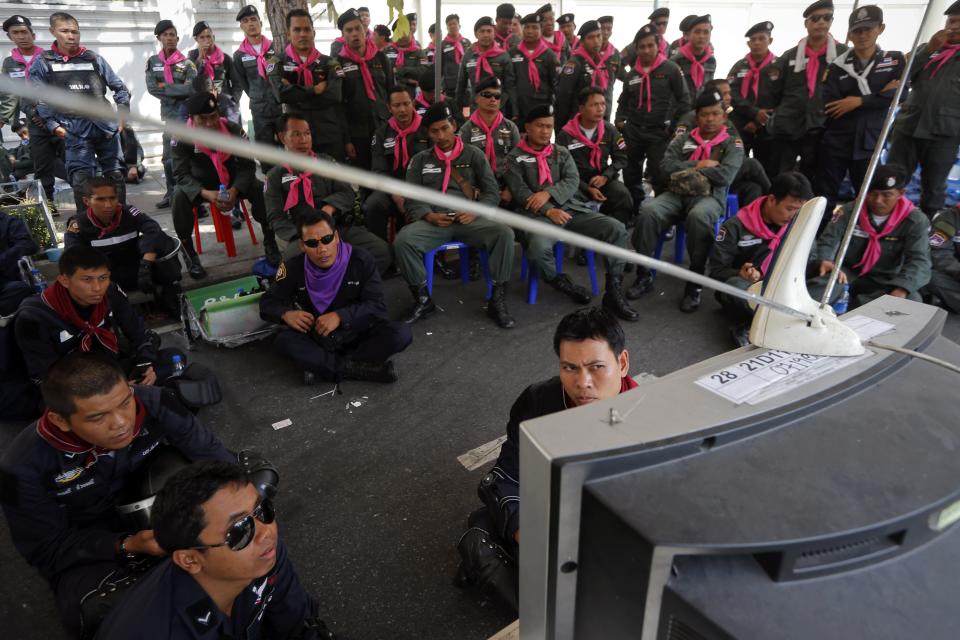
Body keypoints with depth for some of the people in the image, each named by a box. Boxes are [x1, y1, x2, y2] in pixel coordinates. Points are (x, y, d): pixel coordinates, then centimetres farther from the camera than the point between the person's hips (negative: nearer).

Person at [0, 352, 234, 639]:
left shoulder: (152, 404, -22)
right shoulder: (24, 466, -24)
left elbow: (213, 455, -12)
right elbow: (48, 550, -14)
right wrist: (126, 547, -30)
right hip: (86, 555, -2)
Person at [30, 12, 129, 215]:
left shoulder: (94, 59, 12)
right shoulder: (42, 62, 8)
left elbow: (120, 87, 17)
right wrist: (53, 125, -7)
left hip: (105, 124, 2)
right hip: (75, 130, -2)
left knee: (115, 174, 6)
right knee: (81, 179, -7)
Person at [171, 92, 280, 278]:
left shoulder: (234, 130, -19)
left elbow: (248, 166, -15)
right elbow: (181, 174, -20)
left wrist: (235, 190, -34)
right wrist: (206, 193, -39)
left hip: (233, 180, 1)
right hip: (200, 184, 0)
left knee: (261, 190, -28)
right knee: (179, 197, -32)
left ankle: (269, 243, -8)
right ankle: (190, 255, -17)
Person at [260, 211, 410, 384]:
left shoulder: (361, 260, -14)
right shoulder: (294, 267, -9)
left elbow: (377, 305, -17)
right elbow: (268, 302, -1)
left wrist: (340, 316, -33)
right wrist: (286, 314, -25)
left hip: (358, 332, 0)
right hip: (318, 336, 1)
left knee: (401, 334, -28)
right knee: (284, 340, -29)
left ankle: (321, 366, -26)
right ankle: (359, 367, -31)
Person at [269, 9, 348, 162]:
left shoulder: (330, 63, 8)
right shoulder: (277, 62, 5)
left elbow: (335, 96, -10)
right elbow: (282, 94, -14)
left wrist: (296, 94, -10)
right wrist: (315, 90, -8)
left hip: (330, 138, 1)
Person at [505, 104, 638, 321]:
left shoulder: (562, 152, 21)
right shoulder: (515, 157, 9)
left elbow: (573, 181, 5)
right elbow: (520, 191, -5)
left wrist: (548, 193, -14)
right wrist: (549, 211, -18)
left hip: (571, 208, 4)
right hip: (538, 214, -4)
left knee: (617, 228, -17)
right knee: (539, 248, -39)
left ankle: (613, 292, -10)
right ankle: (562, 284, -6)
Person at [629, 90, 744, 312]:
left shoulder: (733, 144, 11)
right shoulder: (683, 138, 18)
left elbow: (724, 176, -7)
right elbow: (666, 166, 3)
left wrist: (686, 168, -1)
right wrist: (698, 165, -3)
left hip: (709, 197, -2)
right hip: (676, 194, 2)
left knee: (698, 217, -40)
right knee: (648, 211, -31)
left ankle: (694, 284, -26)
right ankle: (644, 275, -15)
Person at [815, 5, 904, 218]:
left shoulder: (895, 61, 8)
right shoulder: (837, 66, 5)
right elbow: (828, 106, -9)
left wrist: (859, 101, -13)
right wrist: (878, 96, -9)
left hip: (869, 143, 1)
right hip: (835, 142, 0)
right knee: (824, 197, 3)